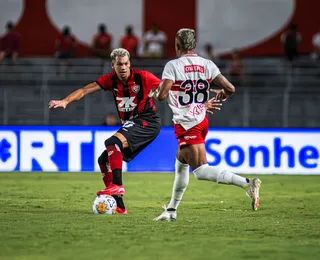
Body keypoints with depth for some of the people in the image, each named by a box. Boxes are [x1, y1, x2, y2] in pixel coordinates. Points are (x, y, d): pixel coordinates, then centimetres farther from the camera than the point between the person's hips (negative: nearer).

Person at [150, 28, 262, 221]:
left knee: (201, 171, -10)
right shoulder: (207, 64, 3)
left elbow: (161, 95, -20)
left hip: (186, 126, -8)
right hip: (202, 121, 8)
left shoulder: (173, 66, -12)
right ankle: (171, 210, 29)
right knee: (181, 165, 22)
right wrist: (221, 95, 20)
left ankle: (247, 184, -26)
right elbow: (230, 89, -3)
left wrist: (154, 93, 3)